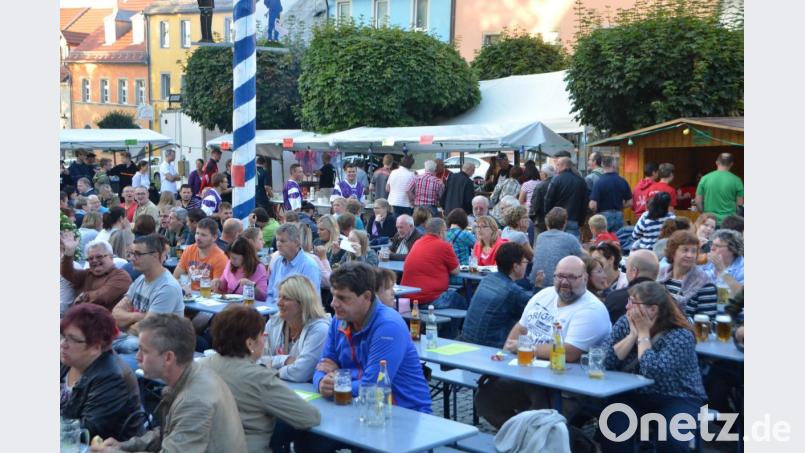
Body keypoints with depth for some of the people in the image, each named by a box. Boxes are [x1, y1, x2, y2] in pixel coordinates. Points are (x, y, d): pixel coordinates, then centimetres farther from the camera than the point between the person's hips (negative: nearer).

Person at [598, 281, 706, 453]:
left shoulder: (680, 335, -17)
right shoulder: (625, 323, -1)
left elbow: (652, 372, -30)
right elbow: (607, 362, -10)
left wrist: (643, 333, -20)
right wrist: (633, 334, -16)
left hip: (676, 398, -3)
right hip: (633, 395, 4)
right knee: (611, 431, -25)